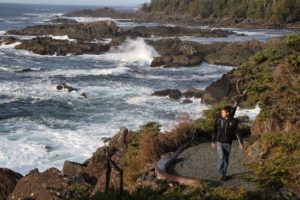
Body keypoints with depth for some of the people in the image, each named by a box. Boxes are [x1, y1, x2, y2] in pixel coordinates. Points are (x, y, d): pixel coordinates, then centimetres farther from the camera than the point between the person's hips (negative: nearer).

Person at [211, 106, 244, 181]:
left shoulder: (233, 121, -7)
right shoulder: (218, 120, -5)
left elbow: (237, 132, -4)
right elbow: (215, 131, 3)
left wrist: (240, 143, -8)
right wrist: (213, 142, 5)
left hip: (228, 143, 1)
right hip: (219, 142, -1)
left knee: (226, 159, 9)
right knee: (221, 158, -13)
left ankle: (224, 174, 24)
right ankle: (221, 174, 2)